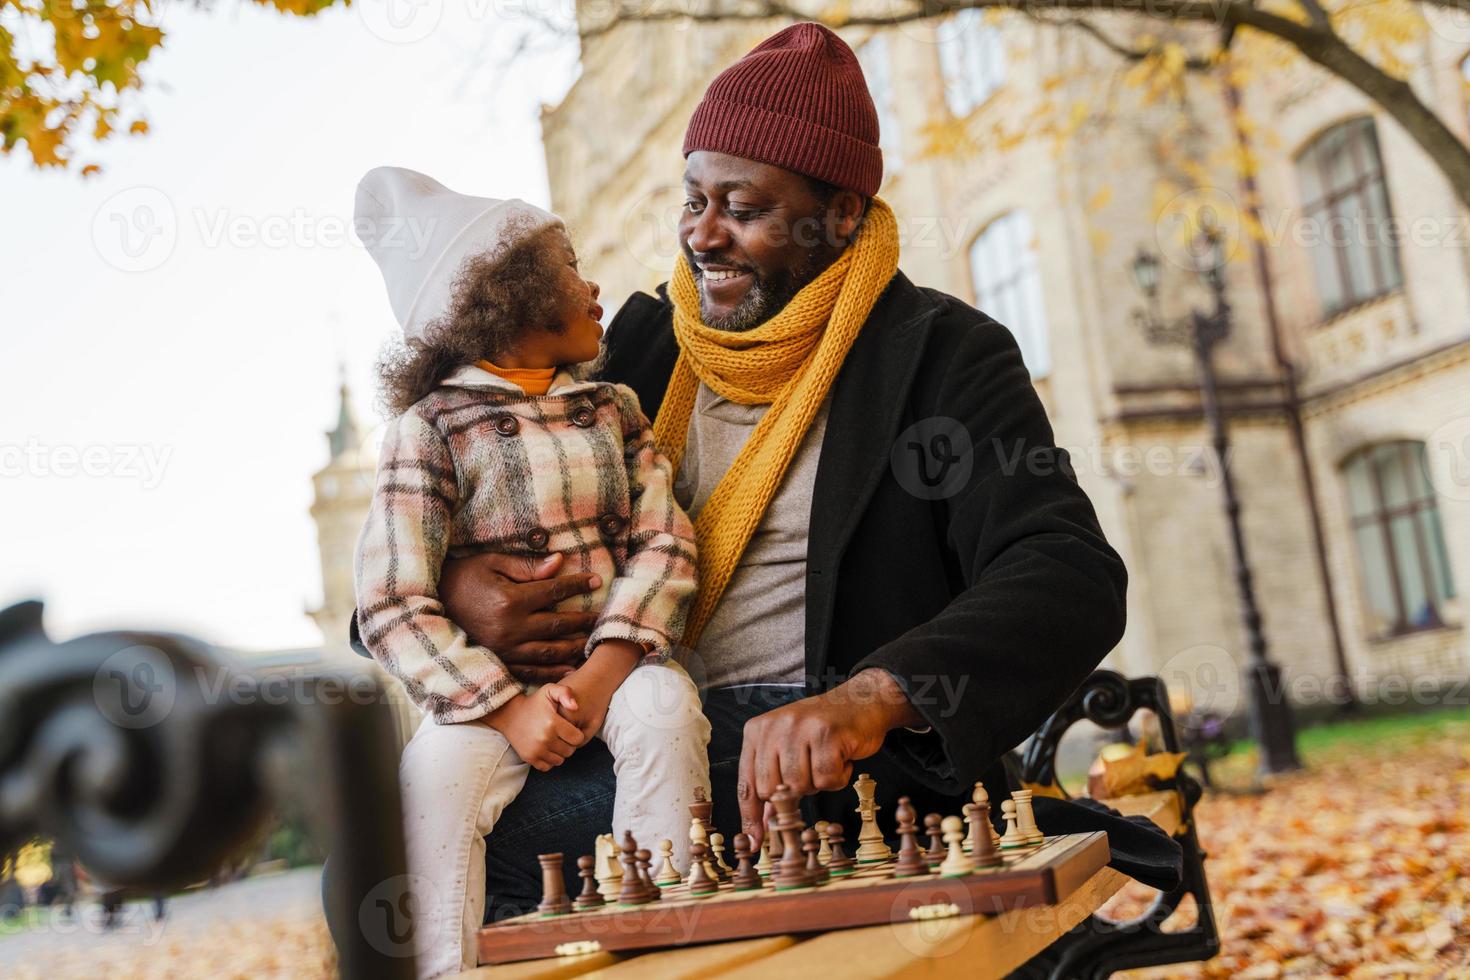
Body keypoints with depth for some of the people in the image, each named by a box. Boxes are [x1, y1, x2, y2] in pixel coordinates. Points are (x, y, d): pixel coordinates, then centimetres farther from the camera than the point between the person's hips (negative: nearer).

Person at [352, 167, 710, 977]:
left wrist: (608, 665, -17)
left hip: (613, 656, 3)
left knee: (665, 707, -28)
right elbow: (391, 606, -11)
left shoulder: (613, 408, 11)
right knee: (436, 770, -29)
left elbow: (664, 540, -1)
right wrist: (506, 706, -21)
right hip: (489, 678, -2)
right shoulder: (429, 430, -4)